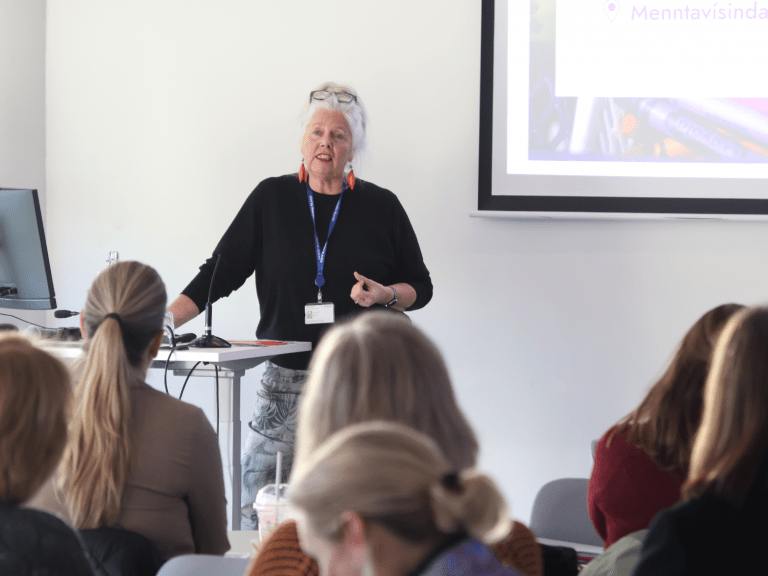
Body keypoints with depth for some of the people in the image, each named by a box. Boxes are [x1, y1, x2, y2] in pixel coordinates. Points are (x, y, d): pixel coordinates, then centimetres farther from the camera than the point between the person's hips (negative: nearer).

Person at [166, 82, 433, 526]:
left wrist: (386, 295, -9)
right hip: (286, 381, 1)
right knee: (257, 508, -5)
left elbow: (421, 287, 12)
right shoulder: (271, 199, 7)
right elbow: (221, 272, 6)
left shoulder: (381, 206, 6)